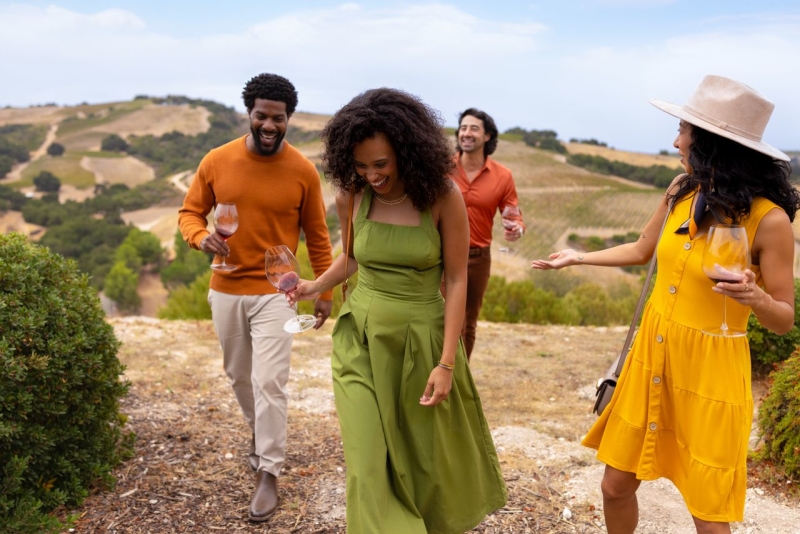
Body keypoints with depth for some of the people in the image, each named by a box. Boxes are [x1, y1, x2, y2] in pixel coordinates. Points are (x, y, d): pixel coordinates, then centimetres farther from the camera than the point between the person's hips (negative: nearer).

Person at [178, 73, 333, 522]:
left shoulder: (303, 171, -8)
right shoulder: (216, 162, -4)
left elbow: (316, 236, 1)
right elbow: (191, 212, 6)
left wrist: (324, 291, 3)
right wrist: (201, 237, -18)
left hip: (275, 292, -3)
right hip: (225, 289, 3)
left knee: (269, 381, -8)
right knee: (239, 375, 18)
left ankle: (269, 473, 5)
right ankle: (262, 434, 44)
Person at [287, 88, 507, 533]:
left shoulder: (442, 196, -14)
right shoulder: (351, 196, -5)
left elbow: (457, 280, -10)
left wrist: (446, 363, -13)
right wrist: (316, 287, -6)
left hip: (422, 338, -1)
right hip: (361, 337, 2)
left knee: (429, 453, 16)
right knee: (370, 462, 1)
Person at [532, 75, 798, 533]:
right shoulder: (683, 191, -1)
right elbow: (642, 251, 17)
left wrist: (756, 298, -32)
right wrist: (578, 258, 20)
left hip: (710, 372, -5)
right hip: (652, 355, 6)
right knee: (616, 486, 15)